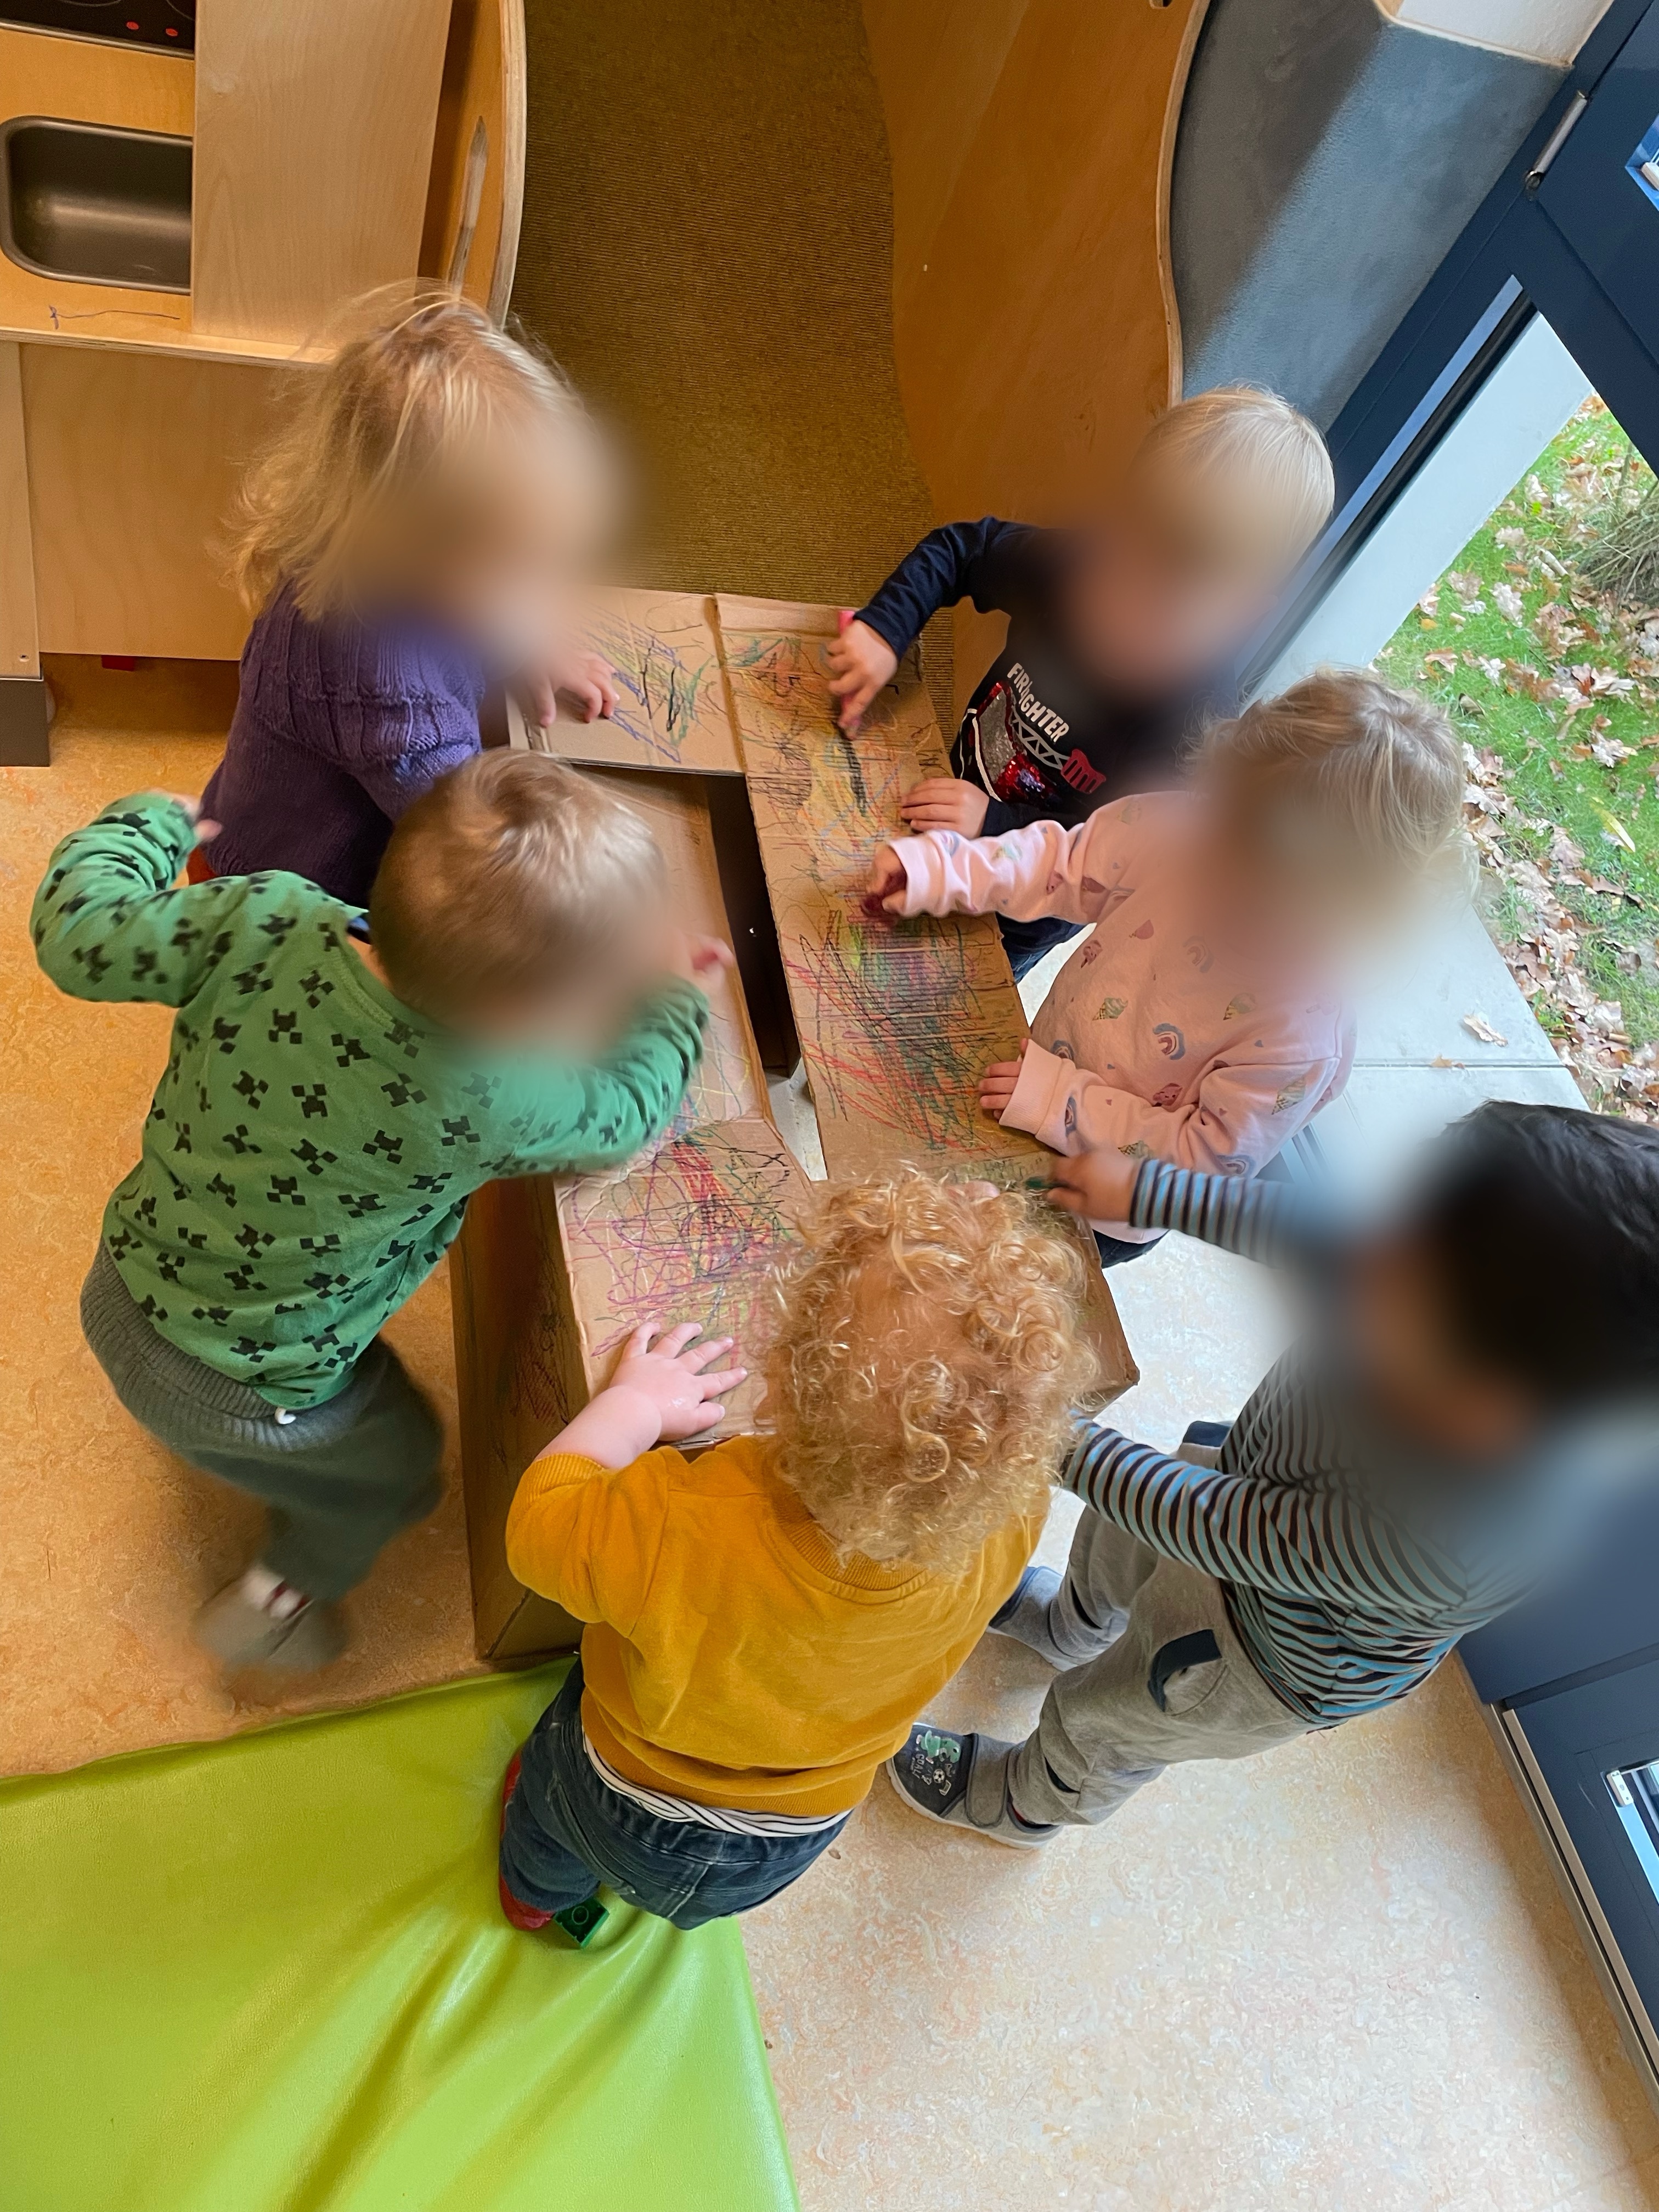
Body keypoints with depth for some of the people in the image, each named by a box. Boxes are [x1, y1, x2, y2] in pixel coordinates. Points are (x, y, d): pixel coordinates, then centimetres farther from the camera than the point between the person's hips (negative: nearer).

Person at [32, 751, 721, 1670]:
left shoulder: (265, 917, -26)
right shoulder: (485, 1104, -36)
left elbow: (75, 935, -12)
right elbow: (625, 1110, -17)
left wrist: (147, 824, 7)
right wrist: (670, 997, 0)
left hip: (123, 1289, 6)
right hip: (237, 1402, -5)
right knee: (397, 1462, 27)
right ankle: (275, 1604, 47)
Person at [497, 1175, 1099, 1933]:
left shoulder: (678, 1534, -47)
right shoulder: (1009, 1518, -37)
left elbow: (538, 1524, -25)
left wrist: (636, 1404, -16)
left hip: (626, 1809, -2)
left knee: (551, 1773, 35)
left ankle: (536, 1891, 65)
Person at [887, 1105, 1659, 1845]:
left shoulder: (1426, 1541, -48)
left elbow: (1208, 1523, -33)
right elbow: (1313, 1233, -16)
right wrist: (1142, 1189, -11)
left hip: (1272, 1667, -5)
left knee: (1098, 1718, 25)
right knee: (1112, 1539, 33)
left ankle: (1026, 1804, 63)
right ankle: (1066, 1626, 71)